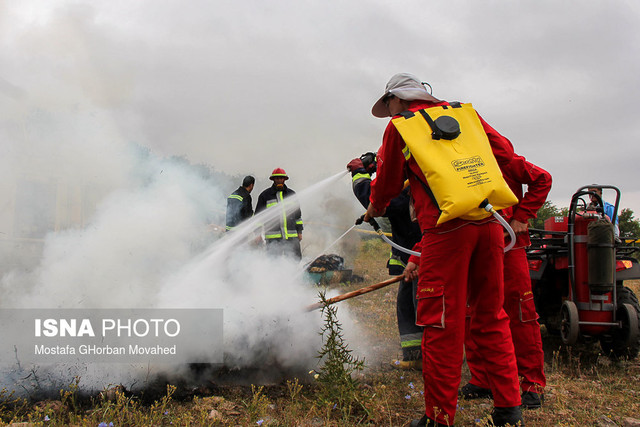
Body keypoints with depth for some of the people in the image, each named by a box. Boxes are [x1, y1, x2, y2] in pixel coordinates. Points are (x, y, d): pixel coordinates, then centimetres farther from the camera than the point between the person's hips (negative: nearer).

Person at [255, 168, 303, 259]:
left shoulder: (291, 194, 14)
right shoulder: (265, 195, 4)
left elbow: (298, 213, 19)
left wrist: (299, 231, 15)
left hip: (291, 236, 3)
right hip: (273, 237, -3)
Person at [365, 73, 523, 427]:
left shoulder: (399, 125, 10)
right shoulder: (463, 112, 20)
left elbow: (388, 182, 17)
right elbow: (504, 152, 20)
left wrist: (374, 209, 37)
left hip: (446, 227, -5)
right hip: (488, 223, 5)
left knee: (442, 323, 0)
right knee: (491, 316, 14)